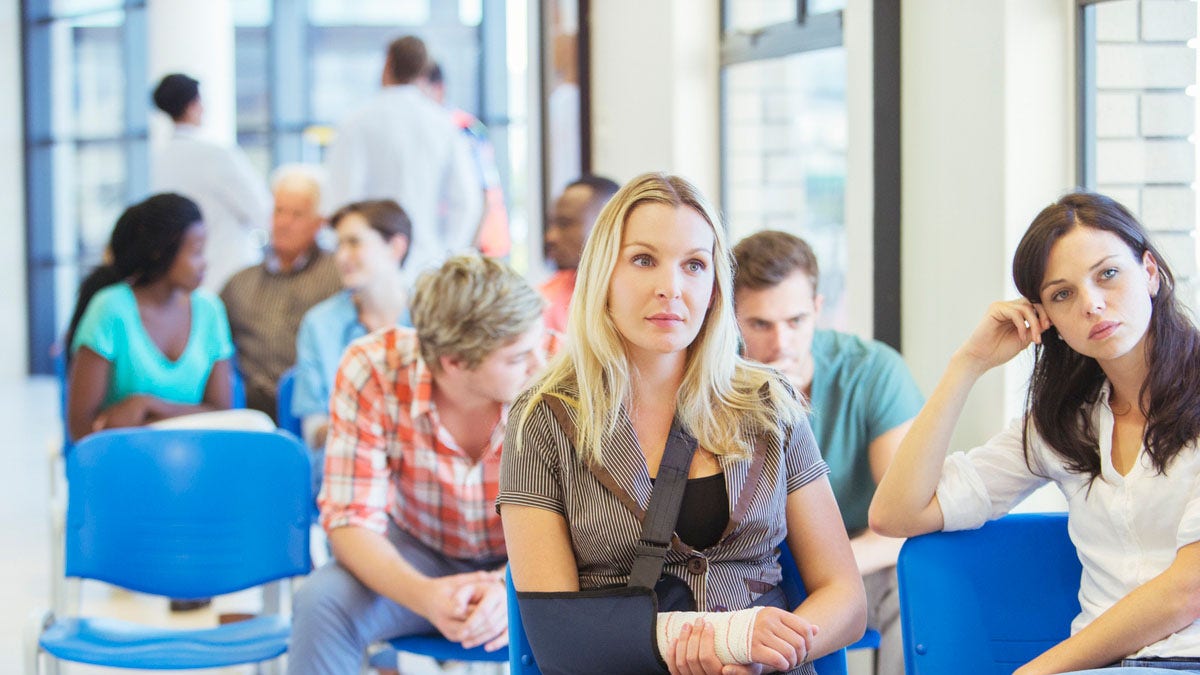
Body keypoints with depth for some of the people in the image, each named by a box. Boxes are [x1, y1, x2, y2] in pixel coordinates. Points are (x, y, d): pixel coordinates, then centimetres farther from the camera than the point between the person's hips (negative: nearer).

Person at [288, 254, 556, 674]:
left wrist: (513, 589, -43)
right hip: (417, 555, 1)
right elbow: (351, 520, -21)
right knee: (320, 603, -29)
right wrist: (424, 595, -42)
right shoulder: (371, 370, -23)